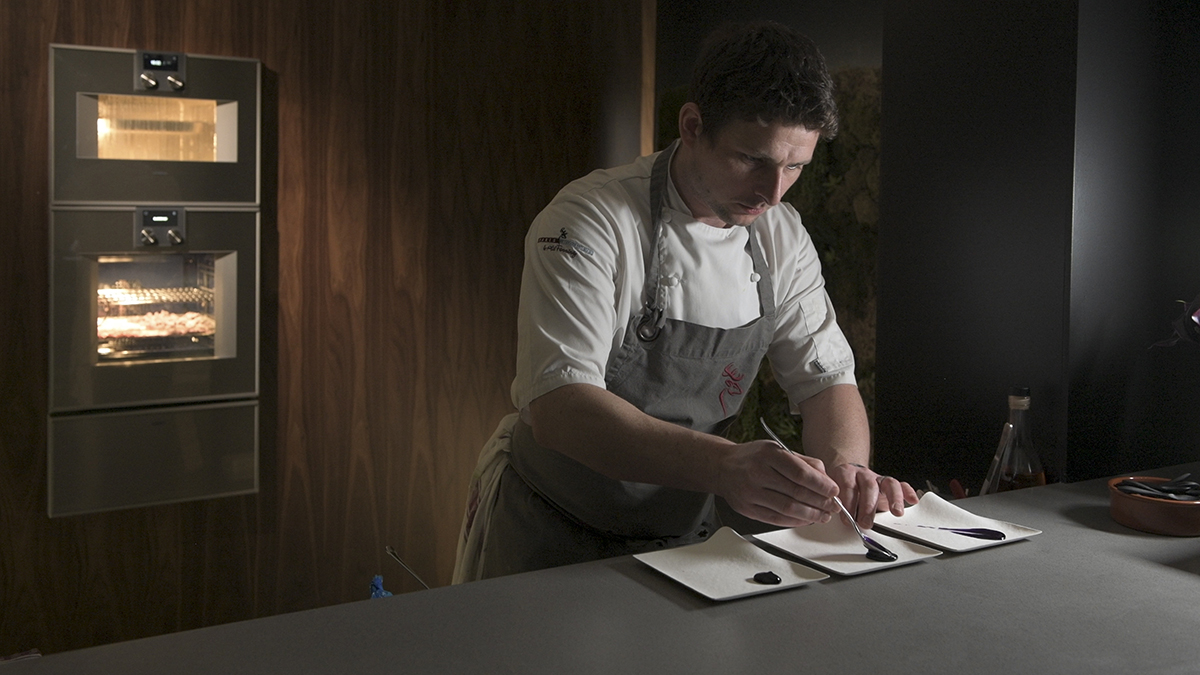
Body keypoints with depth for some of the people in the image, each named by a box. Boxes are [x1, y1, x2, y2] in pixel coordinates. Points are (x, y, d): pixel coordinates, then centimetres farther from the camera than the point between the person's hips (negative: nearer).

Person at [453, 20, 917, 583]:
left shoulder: (781, 237, 1)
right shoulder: (591, 220, -19)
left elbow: (825, 376, 3)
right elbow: (557, 405, -29)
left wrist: (846, 469, -20)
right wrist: (724, 465, -43)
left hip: (685, 539, 5)